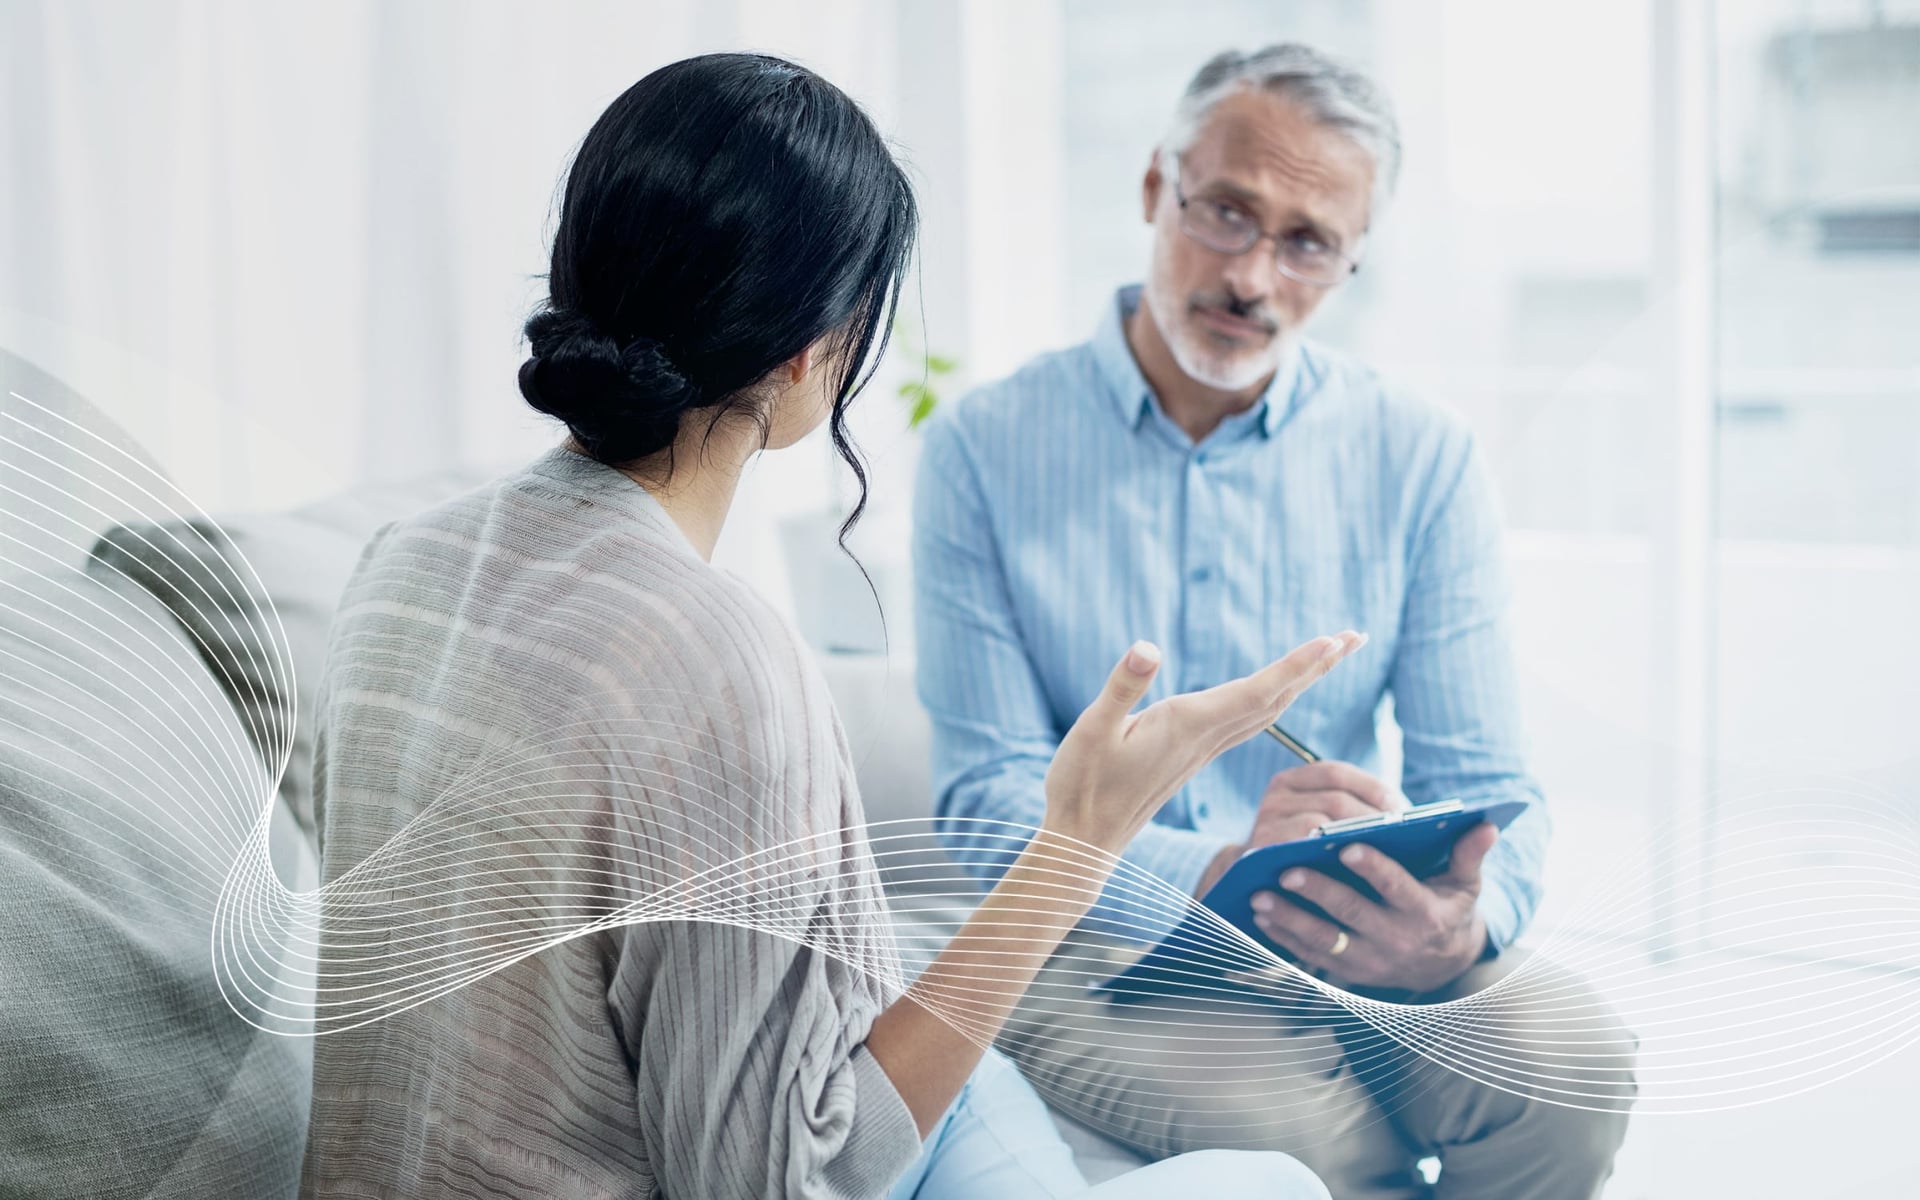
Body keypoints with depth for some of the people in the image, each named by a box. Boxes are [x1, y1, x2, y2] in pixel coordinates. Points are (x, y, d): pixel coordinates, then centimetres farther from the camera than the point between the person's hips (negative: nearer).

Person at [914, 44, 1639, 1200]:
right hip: (1098, 944, -2)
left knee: (1574, 1064, -27)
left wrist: (1464, 930, -26)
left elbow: (1487, 783, -1)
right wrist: (1224, 872, -27)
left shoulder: (1421, 460, 3)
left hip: (1358, 937, 3)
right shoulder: (987, 449, -3)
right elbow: (989, 792, -9)